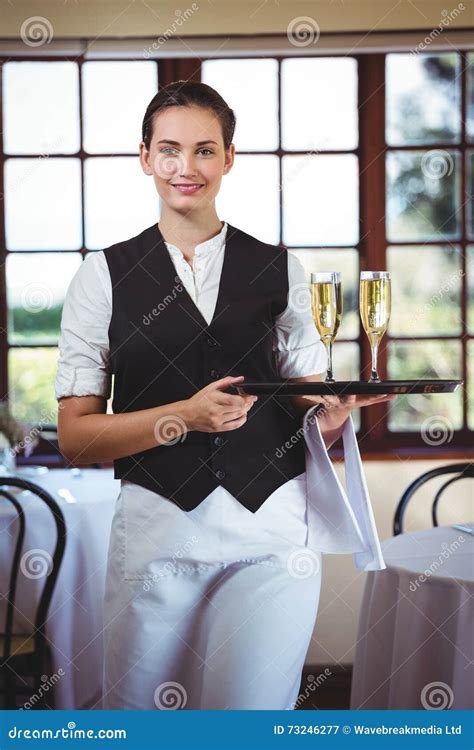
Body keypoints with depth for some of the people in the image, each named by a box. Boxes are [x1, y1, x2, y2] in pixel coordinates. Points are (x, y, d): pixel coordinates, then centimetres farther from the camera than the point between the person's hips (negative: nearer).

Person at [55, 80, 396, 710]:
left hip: (272, 529, 1)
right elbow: (75, 435, 0)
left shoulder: (280, 271, 9)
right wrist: (185, 415, -14)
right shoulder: (104, 275, 4)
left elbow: (309, 401, 14)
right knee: (141, 708, 9)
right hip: (156, 527, 0)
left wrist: (331, 416, -9)